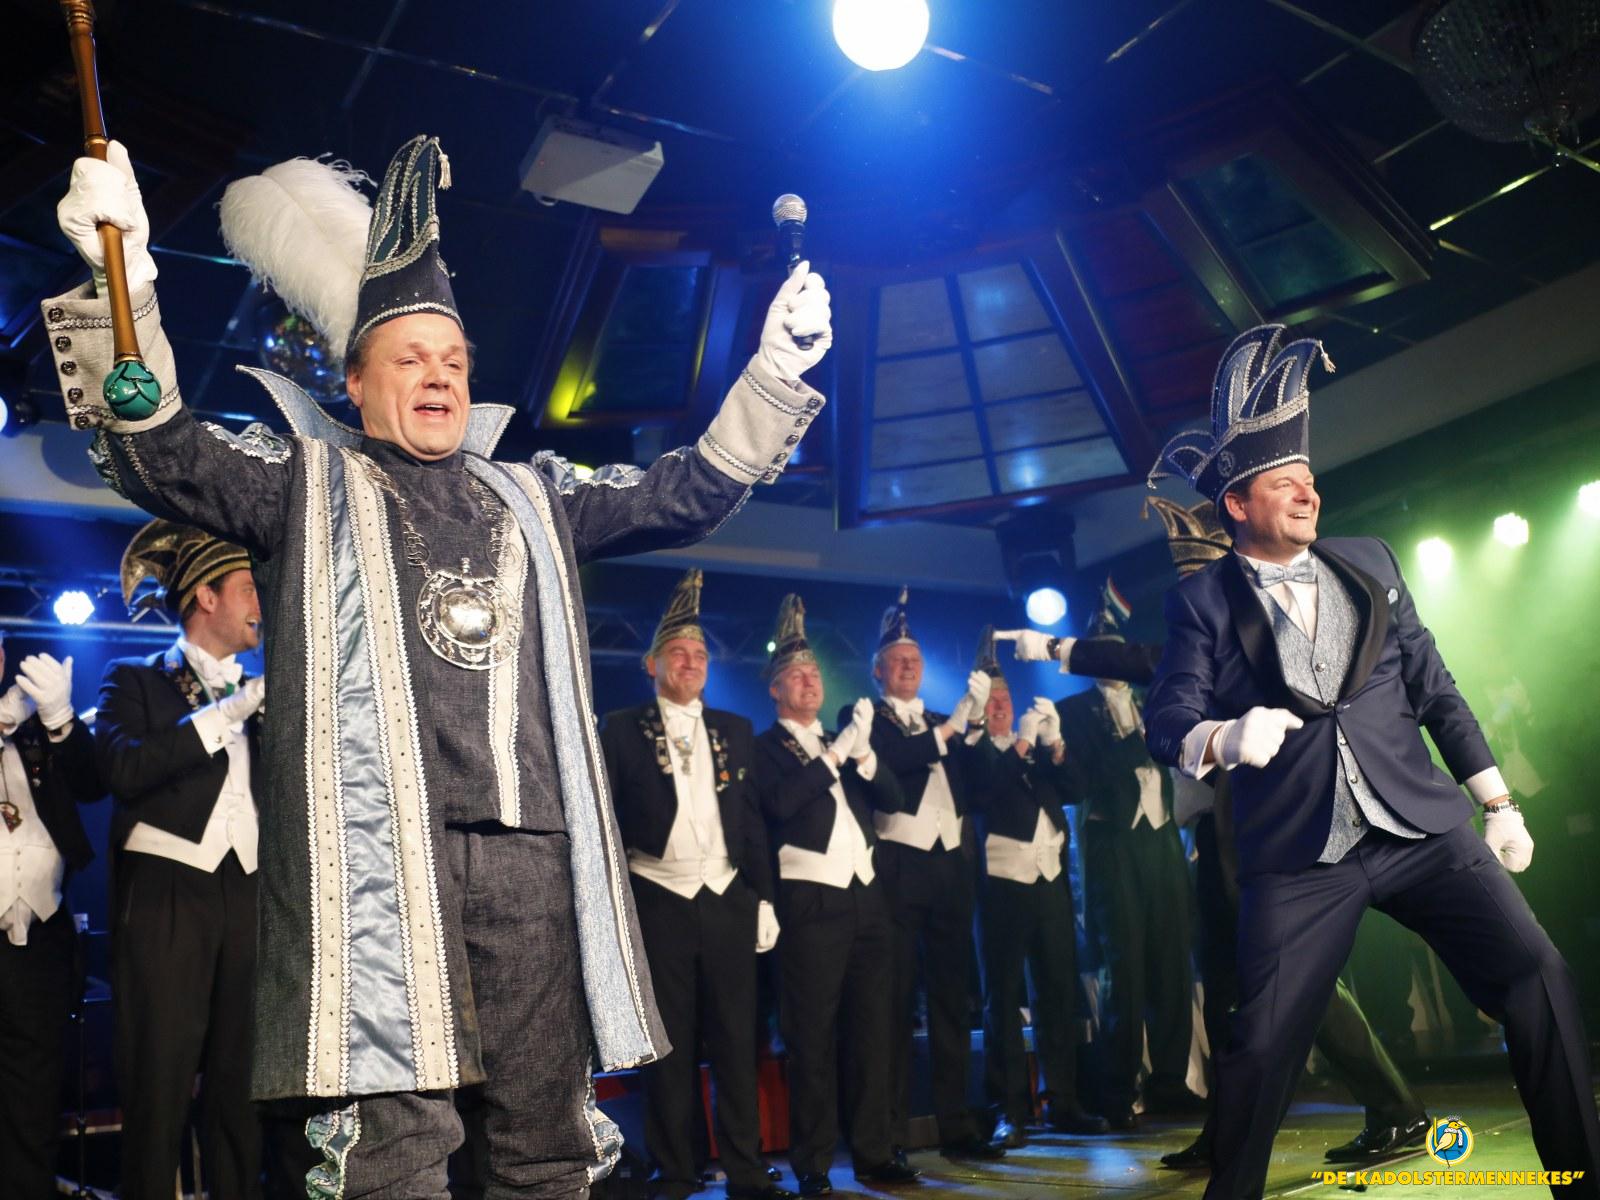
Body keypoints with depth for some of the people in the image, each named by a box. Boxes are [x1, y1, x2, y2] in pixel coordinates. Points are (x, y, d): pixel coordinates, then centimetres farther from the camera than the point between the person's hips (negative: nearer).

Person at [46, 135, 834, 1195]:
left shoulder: (531, 497, 23)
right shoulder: (308, 480, 14)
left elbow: (684, 495, 20)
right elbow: (161, 454, -1)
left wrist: (773, 378, 9)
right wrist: (123, 285, -16)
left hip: (531, 841, 4)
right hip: (377, 841, -3)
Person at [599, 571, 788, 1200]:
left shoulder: (736, 731, 10)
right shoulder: (621, 729, 1)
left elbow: (754, 819, 10)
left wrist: (764, 896, 5)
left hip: (727, 899, 3)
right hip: (658, 902, -2)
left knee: (736, 1039, 6)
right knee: (668, 1044, 5)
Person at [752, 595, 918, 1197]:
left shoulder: (842, 741, 18)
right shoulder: (764, 747, 0)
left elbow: (892, 797, 10)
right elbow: (781, 801, -19)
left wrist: (862, 754, -6)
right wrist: (836, 750, -17)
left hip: (866, 896, 6)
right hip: (811, 901, -6)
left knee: (870, 1032, 10)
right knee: (812, 1038, -1)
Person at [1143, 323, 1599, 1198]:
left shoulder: (1369, 563, 11)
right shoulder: (1203, 601, 1)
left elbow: (1434, 688, 14)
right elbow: (1168, 720, -7)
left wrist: (1498, 802, 13)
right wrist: (1224, 740, -29)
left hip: (1423, 828, 3)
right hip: (1297, 855, -3)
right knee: (1264, 1042, -4)